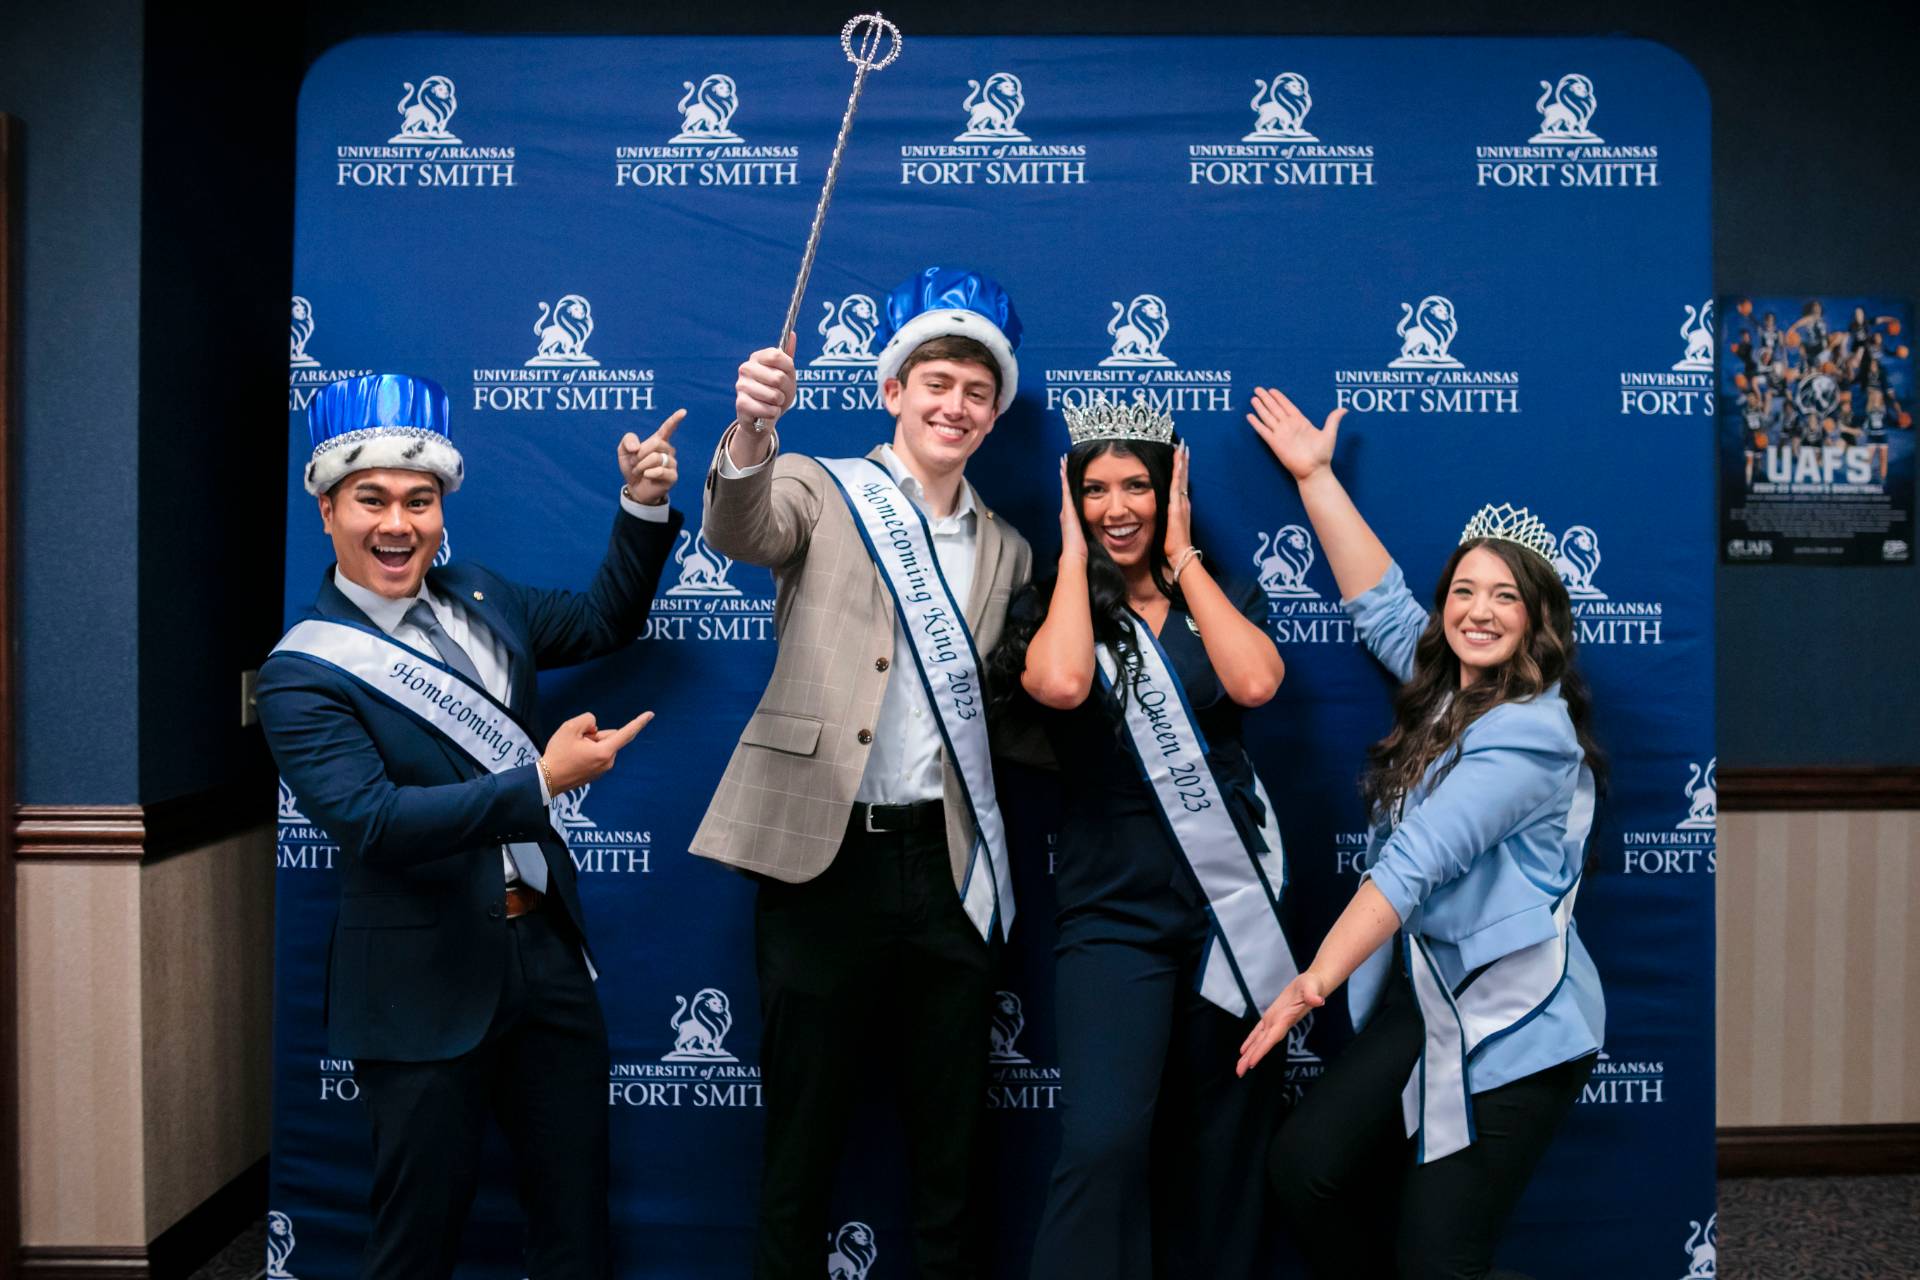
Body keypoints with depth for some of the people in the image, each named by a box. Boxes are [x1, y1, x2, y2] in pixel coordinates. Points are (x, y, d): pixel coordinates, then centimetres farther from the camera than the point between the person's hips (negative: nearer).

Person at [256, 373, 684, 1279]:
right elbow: (371, 822, -24)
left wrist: (642, 507, 5)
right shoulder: (302, 674, -12)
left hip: (547, 951, 6)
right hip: (424, 985, -5)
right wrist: (541, 783, -28)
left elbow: (602, 622, 19)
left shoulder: (478, 601, 6)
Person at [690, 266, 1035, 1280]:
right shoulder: (821, 491, 4)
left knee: (952, 1148, 11)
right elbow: (739, 531, -19)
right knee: (803, 1136, 7)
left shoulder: (1006, 551, 15)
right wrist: (752, 425, -38)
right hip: (824, 856, -3)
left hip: (948, 861, 4)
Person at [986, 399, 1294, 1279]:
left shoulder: (1224, 601, 9)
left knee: (1220, 1153, 12)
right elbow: (1061, 684, -22)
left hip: (1237, 909, 3)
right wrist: (1074, 554, -7)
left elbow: (1254, 682, -14)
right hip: (1114, 917, -2)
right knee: (1105, 1143, -18)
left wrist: (1181, 554, -5)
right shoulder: (1054, 610, 3)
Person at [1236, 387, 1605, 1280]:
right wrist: (1315, 475, 18)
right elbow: (1379, 600, 16)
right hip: (1424, 996, 7)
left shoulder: (1529, 733, -16)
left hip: (1515, 1025, -7)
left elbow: (1414, 860, -24)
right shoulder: (1449, 689, 8)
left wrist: (1315, 982, -28)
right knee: (1302, 1168, -6)